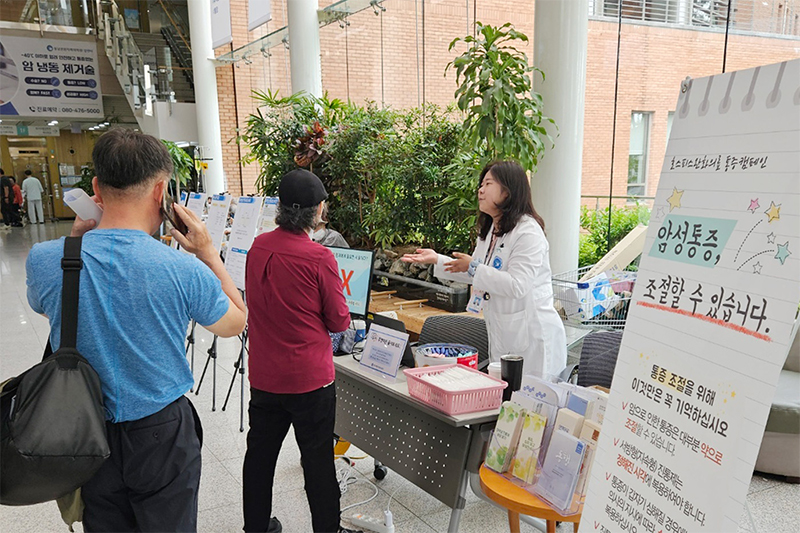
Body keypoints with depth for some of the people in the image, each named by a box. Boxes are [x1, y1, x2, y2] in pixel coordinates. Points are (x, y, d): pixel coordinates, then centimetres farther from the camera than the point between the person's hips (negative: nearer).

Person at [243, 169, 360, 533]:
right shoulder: (319, 258, -20)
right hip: (309, 379, -5)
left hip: (263, 376, 6)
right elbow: (339, 322, -12)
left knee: (260, 453, 19)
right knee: (318, 460, 10)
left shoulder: (258, 247, -4)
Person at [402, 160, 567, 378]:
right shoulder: (489, 230, 13)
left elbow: (516, 286, -26)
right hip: (502, 334, 9)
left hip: (531, 335, -9)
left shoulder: (528, 232, -17)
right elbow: (477, 274, 20)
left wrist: (473, 268, -19)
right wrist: (437, 260, 11)